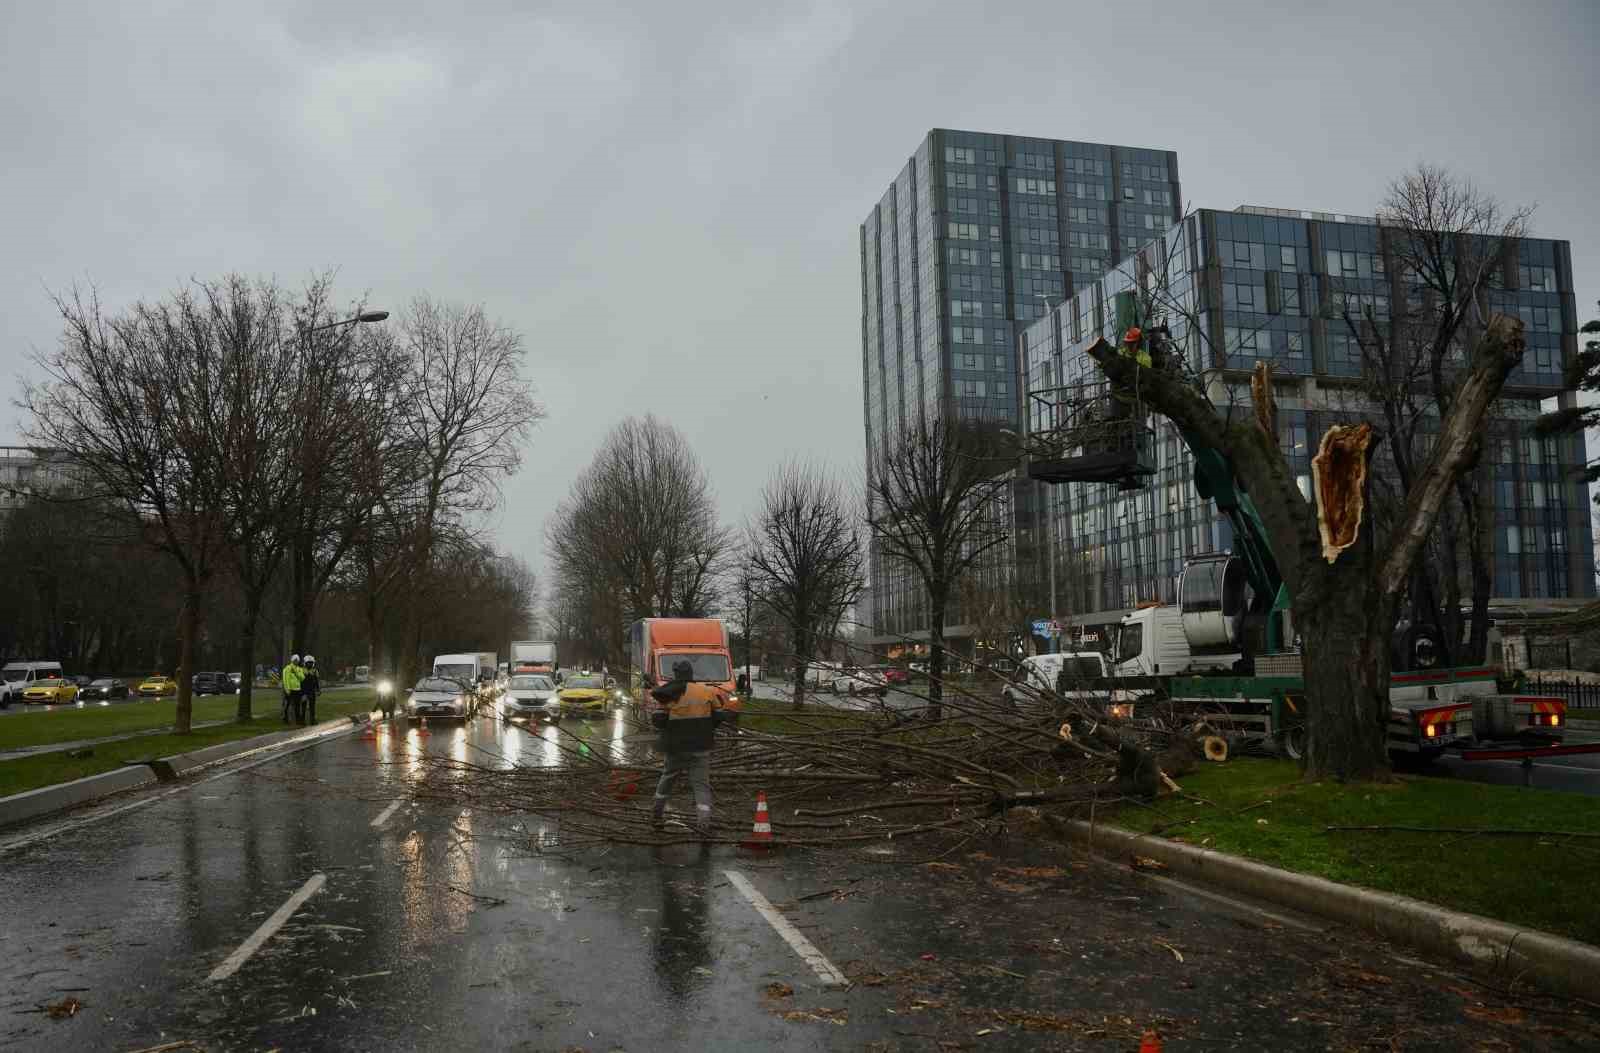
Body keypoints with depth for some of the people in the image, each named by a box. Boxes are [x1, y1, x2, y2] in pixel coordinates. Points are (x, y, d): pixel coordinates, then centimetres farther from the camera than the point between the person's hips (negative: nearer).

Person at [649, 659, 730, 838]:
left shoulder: (668, 694, -6)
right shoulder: (707, 691, -1)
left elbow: (657, 720, -8)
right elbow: (718, 716, 5)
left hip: (675, 747, 0)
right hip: (701, 747, 0)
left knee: (667, 777, 22)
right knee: (701, 784, 2)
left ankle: (657, 815, 31)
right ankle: (703, 822, -15)